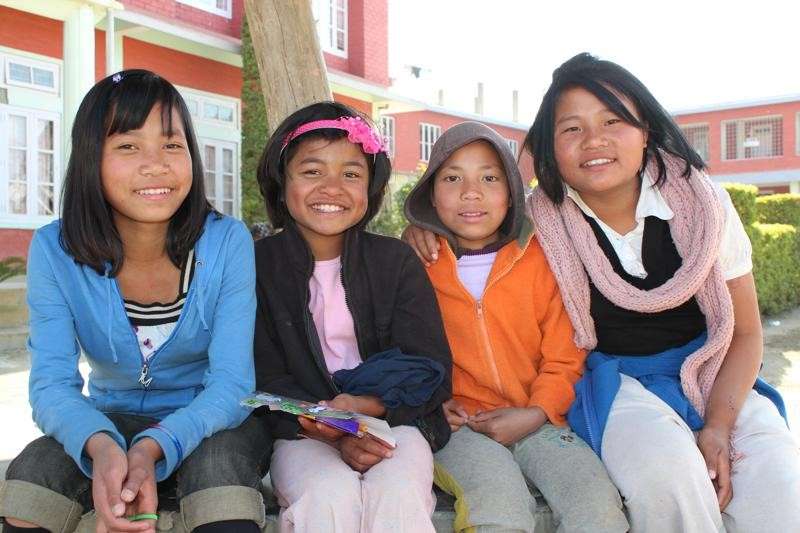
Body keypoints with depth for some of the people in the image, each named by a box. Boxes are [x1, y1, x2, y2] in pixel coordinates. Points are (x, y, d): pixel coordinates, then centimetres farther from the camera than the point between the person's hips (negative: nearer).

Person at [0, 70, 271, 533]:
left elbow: (232, 384, -21)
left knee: (220, 463, -33)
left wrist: (152, 449, -40)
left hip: (211, 424, -1)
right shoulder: (54, 251, -12)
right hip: (114, 421, 2)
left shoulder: (228, 242, -18)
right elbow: (53, 385, -17)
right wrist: (101, 446, -39)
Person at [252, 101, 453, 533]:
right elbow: (265, 380, -4)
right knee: (329, 495, -31)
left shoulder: (397, 261, 2)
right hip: (303, 429, 0)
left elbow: (431, 375, -2)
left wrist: (363, 406, -21)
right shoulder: (259, 265, -1)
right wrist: (336, 436, -19)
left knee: (396, 494, -30)